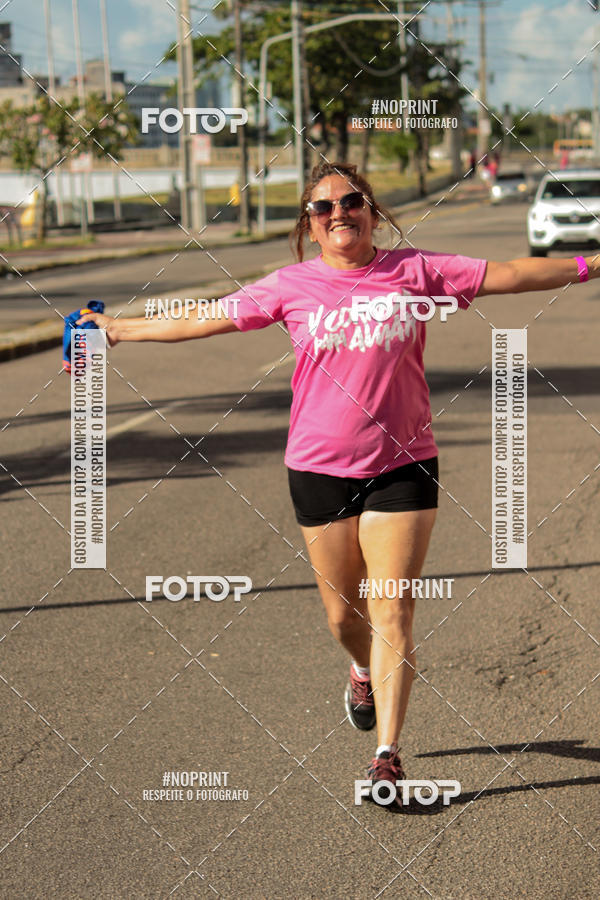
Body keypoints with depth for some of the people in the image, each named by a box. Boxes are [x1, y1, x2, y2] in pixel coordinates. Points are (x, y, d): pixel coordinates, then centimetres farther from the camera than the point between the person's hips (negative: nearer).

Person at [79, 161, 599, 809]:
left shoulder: (416, 271, 1)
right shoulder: (293, 287, 2)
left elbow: (509, 275, 4)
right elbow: (205, 319, 6)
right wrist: (116, 329, 7)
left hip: (403, 465, -1)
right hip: (320, 468, 1)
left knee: (392, 614, -6)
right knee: (343, 613, 10)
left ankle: (387, 754, -1)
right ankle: (363, 670, 45)